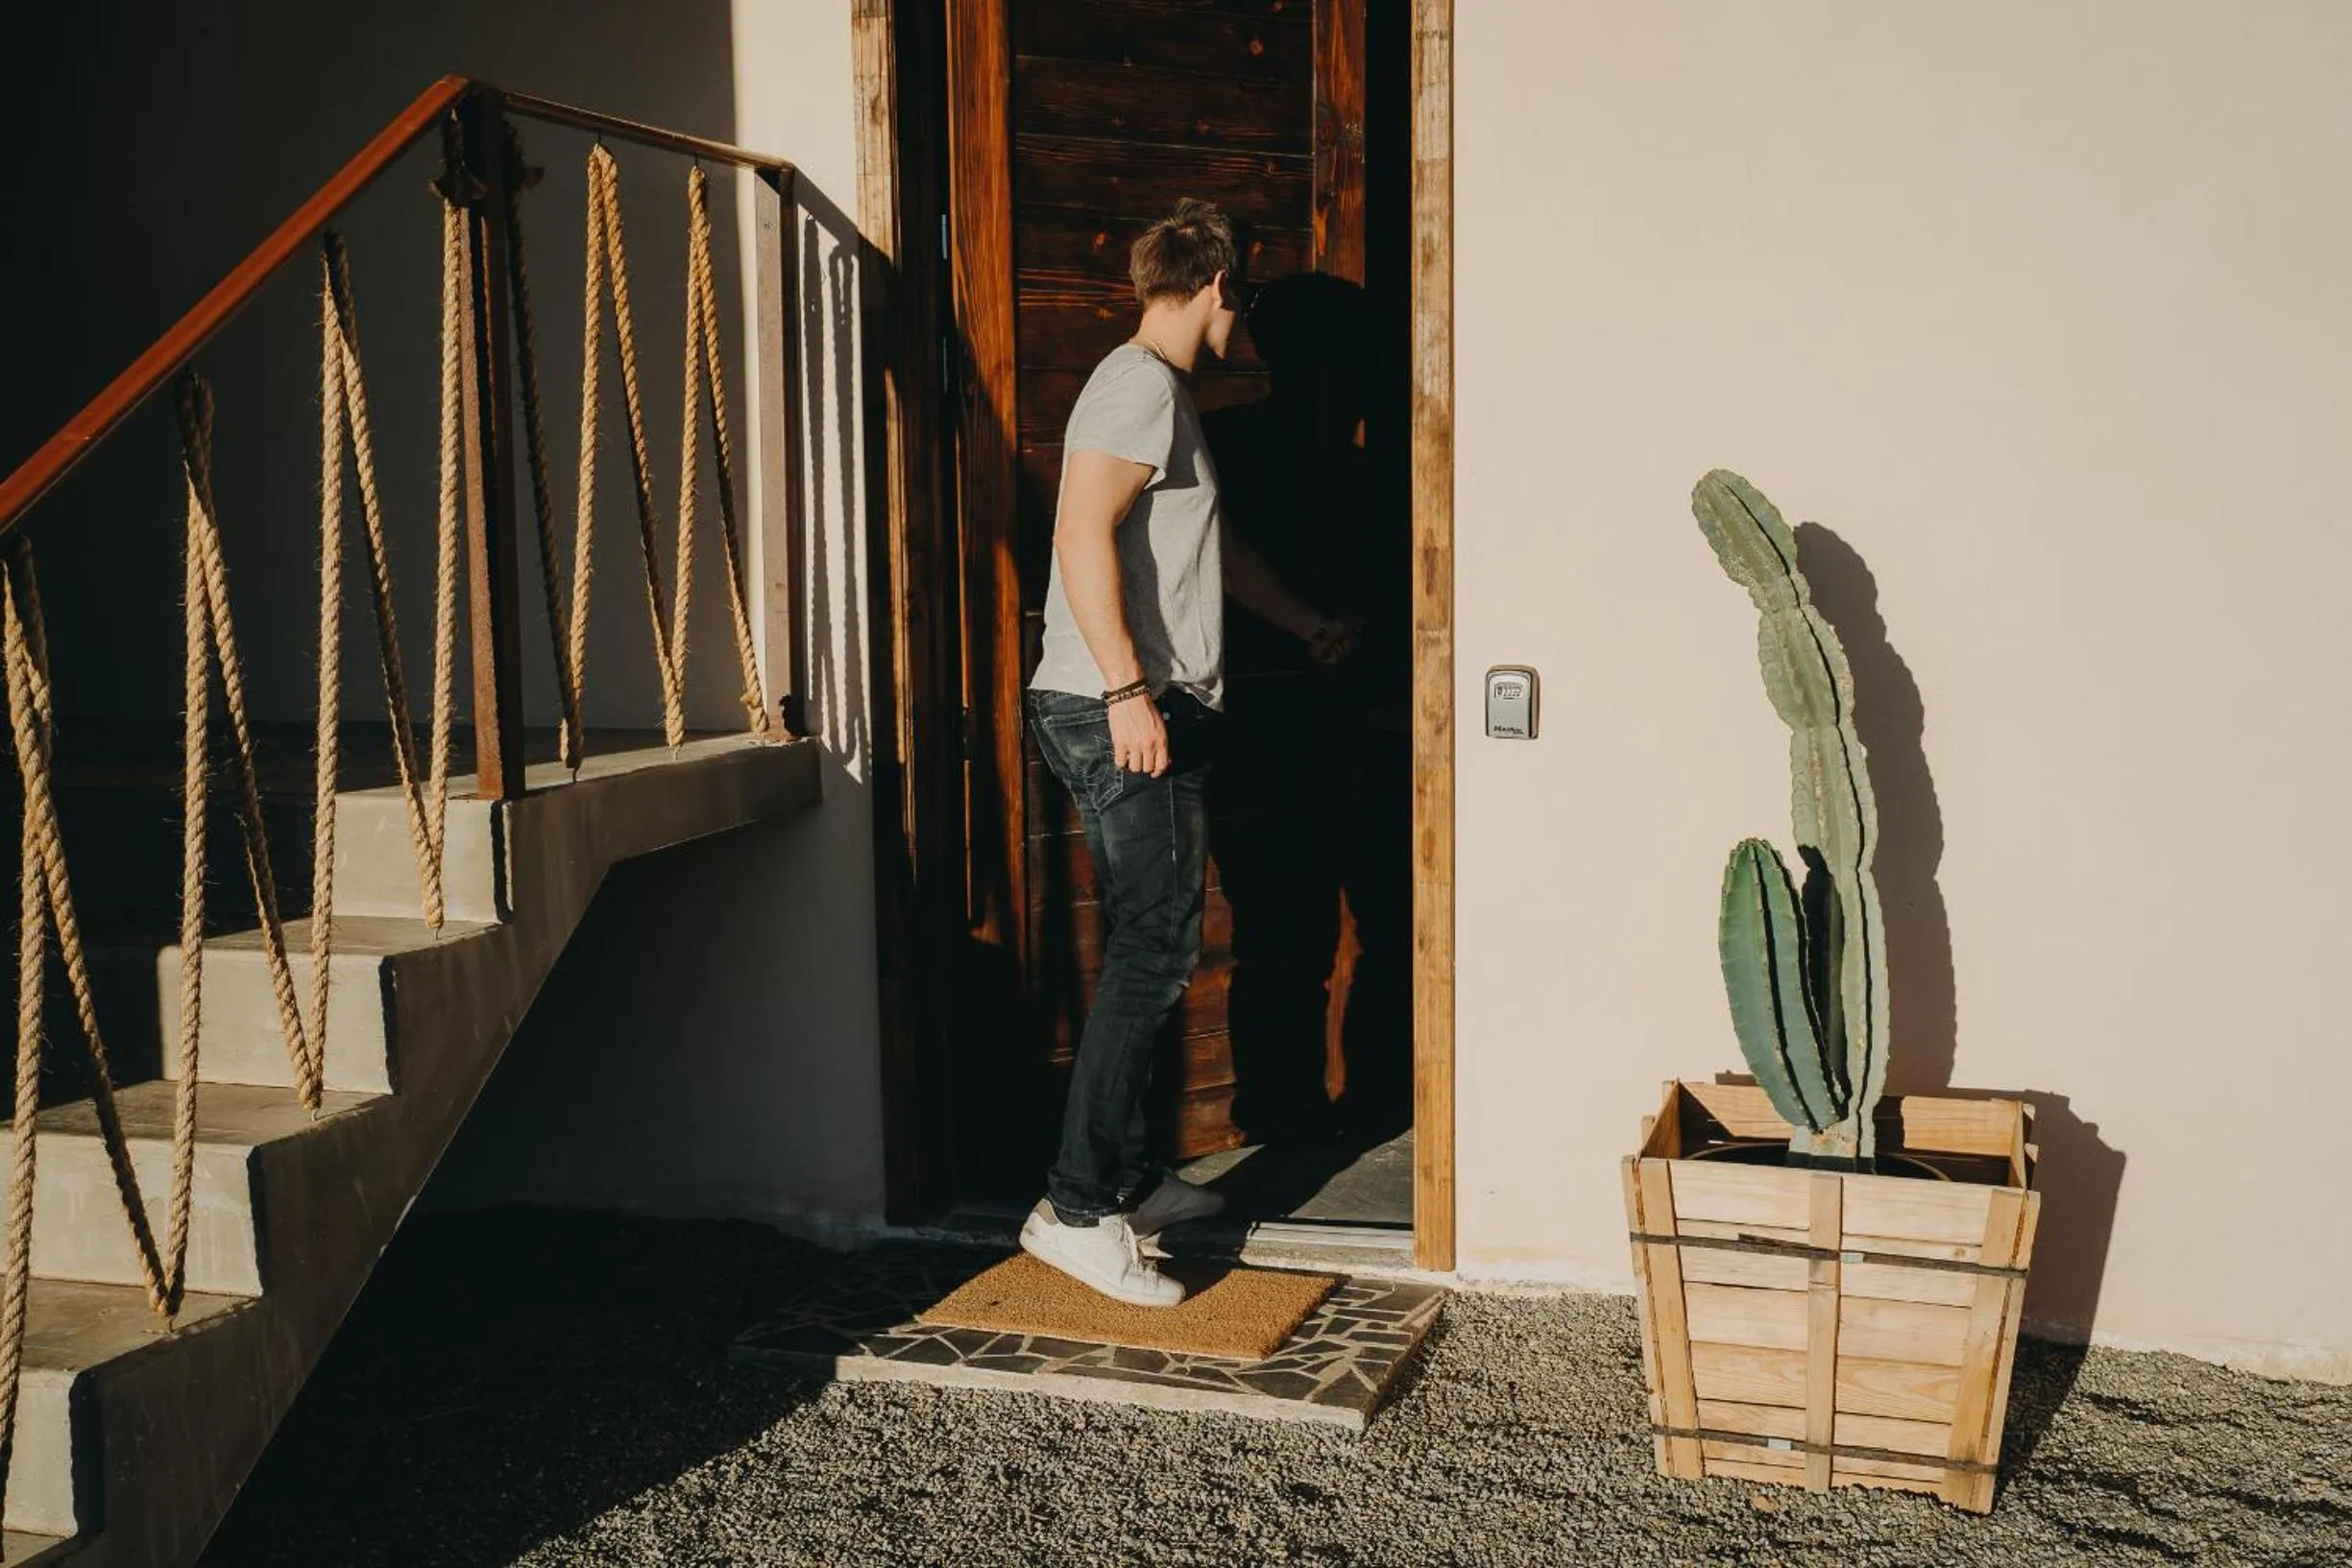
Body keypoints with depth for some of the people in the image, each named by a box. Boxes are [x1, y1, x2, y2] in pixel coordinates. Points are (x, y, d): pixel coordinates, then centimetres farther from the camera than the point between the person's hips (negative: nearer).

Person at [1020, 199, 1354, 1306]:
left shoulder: (1163, 393, 24)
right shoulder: (1140, 383, -8)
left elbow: (1213, 549, 37)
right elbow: (1083, 531, -21)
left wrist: (1309, 626, 48)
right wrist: (1126, 687, -27)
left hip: (1149, 714, 10)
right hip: (1124, 712, -10)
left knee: (1147, 952, 13)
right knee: (1155, 951, -12)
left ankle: (1129, 1178, 21)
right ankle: (1076, 1208, -10)